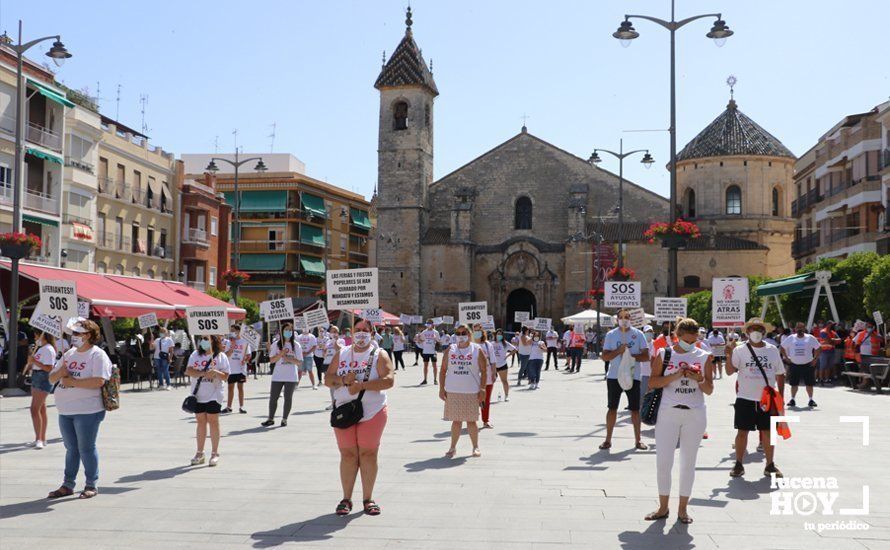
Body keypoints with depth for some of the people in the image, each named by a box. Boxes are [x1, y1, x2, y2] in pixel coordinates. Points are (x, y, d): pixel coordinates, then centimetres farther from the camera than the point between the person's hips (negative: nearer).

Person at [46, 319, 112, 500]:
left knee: (86, 448, 0)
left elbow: (99, 381, -23)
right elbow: (51, 378, 17)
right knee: (71, 449, 14)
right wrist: (60, 373, -6)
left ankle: (91, 485, 11)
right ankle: (68, 485, 21)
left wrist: (73, 381, -18)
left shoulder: (97, 355, -9)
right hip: (65, 410, 7)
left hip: (87, 411, -7)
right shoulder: (69, 354, 15)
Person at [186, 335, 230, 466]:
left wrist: (216, 373, -25)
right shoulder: (195, 355, 8)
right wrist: (203, 373, -20)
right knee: (200, 422, 8)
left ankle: (215, 453, 4)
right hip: (198, 395, 3)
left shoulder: (221, 356, -1)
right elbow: (188, 371, -5)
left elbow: (225, 376, -5)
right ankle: (200, 453, 15)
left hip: (213, 395, -3)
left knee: (213, 421, -3)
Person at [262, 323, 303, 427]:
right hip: (277, 376, 0)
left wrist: (289, 359, -15)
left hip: (291, 376, 0)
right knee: (273, 397, 2)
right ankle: (270, 419, 14)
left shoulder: (296, 345, 3)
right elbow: (271, 360, -1)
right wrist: (281, 354, -15)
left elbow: (299, 362, 1)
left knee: (288, 398, 3)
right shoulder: (276, 344, 3)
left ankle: (284, 419, 13)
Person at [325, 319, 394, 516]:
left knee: (368, 454, 0)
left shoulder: (379, 355, 1)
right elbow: (328, 379, 7)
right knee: (348, 454, 3)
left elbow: (388, 380, -12)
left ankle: (368, 499, 9)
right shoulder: (341, 354, 12)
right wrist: (343, 380, -13)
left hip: (372, 412, -2)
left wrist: (362, 385, -20)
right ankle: (346, 499, 11)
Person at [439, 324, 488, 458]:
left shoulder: (477, 350, 0)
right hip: (452, 391, 2)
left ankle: (475, 447, 15)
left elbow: (483, 371, 0)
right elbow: (443, 370, 7)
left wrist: (482, 390, -8)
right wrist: (441, 389, 0)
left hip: (471, 392, -2)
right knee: (456, 421, 6)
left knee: (471, 421, 3)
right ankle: (453, 447, 15)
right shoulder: (450, 350, 6)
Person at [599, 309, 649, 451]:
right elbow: (605, 356, -3)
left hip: (633, 376, 0)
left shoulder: (638, 334, 1)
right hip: (614, 376, 0)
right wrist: (619, 350, -18)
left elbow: (646, 356, -3)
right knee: (612, 408, 5)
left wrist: (631, 356, -17)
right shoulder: (611, 335, 3)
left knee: (635, 409, 5)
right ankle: (608, 440, 11)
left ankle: (638, 440, 14)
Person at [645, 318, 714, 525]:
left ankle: (682, 508, 17)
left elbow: (709, 390, 6)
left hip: (695, 414, 1)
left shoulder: (704, 357, 5)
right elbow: (652, 382, -5)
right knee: (663, 461, -2)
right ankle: (663, 507, 13)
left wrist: (699, 379, -15)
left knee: (688, 462, 6)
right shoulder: (664, 354, 1)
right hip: (668, 413, -1)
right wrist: (675, 376, -17)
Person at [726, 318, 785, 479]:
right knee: (742, 432, 3)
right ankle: (738, 465, 13)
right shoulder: (740, 350, -2)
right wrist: (729, 355, -22)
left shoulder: (772, 350, 5)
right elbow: (729, 371, -9)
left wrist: (781, 397, 7)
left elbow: (780, 375, 11)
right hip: (745, 399, -2)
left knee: (767, 432, 7)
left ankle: (770, 465, 18)